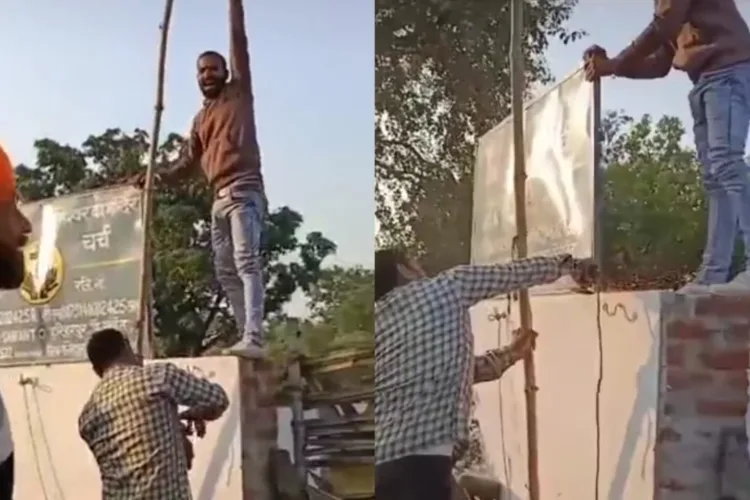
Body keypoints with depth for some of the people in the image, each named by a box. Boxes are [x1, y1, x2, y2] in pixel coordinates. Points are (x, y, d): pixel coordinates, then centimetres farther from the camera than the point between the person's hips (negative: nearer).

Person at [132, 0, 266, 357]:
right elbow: (188, 162, 26)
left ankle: (252, 338, -30)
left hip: (243, 190, -8)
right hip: (219, 198, 8)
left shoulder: (238, 93, 9)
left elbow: (239, 41, 2)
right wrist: (157, 175, 12)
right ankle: (249, 337, 2)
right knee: (225, 270, 2)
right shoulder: (200, 119, 25)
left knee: (245, 260, -20)